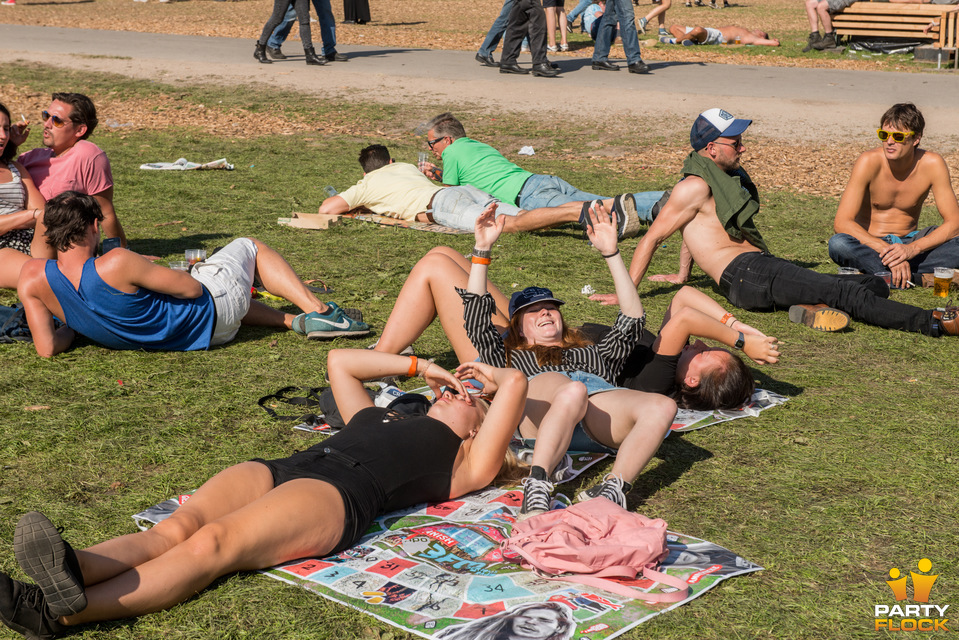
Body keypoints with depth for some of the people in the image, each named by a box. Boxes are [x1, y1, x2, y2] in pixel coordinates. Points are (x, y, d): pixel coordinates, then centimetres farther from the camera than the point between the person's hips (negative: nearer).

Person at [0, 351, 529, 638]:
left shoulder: (465, 464, 23)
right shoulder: (379, 420, 41)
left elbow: (515, 383, 15)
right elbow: (339, 361, 51)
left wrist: (485, 373, 37)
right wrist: (420, 366, 53)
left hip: (339, 494, -7)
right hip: (279, 470, 7)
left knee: (213, 543, -32)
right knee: (178, 525, -25)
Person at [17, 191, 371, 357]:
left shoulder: (32, 278, -18)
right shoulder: (116, 264, -33)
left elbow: (47, 347, -15)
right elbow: (192, 288, -21)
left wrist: (73, 325, 5)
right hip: (210, 319, -6)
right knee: (249, 247, 19)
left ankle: (295, 321, 33)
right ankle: (318, 311, 18)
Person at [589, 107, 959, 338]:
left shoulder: (725, 178, 23)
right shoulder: (696, 186, -5)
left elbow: (696, 226, 37)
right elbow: (651, 239, -6)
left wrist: (682, 275, 39)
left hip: (766, 269, 10)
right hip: (745, 276, -10)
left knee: (875, 284, -2)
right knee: (848, 294, -22)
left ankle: (809, 308, -27)